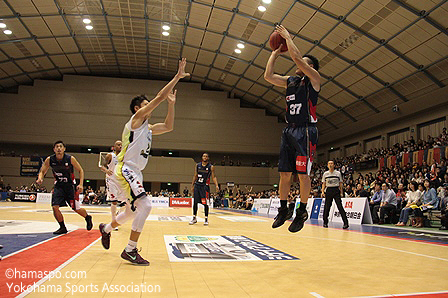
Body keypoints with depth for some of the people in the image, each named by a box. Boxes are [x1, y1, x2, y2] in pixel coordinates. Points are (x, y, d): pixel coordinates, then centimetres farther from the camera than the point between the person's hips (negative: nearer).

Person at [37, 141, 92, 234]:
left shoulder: (70, 159, -17)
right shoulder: (49, 160, -10)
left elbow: (80, 170, -6)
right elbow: (42, 171, 1)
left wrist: (81, 184, -17)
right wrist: (40, 178, -23)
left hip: (70, 185, -3)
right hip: (58, 186, 3)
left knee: (76, 208, 1)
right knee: (55, 207, -11)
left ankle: (88, 218, 33)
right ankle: (62, 227, 10)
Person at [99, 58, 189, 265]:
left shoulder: (147, 128, 18)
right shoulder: (136, 119, -5)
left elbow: (168, 127, 22)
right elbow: (159, 97, -11)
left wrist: (171, 104, 16)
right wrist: (177, 77, -8)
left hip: (134, 173, 10)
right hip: (126, 170, -10)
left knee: (132, 211, 20)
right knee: (145, 205, -20)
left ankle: (106, 229, 45)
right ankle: (130, 250, -11)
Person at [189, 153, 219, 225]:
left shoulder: (211, 167, -3)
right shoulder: (197, 165, 5)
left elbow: (213, 177, -3)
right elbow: (195, 176, 11)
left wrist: (216, 185, -16)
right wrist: (192, 185, 9)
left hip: (205, 186, -3)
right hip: (197, 185, 3)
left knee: (205, 203, -3)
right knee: (195, 202, 6)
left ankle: (206, 219, 8)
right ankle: (194, 218, 17)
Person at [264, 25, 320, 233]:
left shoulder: (313, 77, 0)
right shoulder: (290, 81, 19)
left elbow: (296, 56, -11)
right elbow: (268, 76, 13)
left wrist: (288, 37, 2)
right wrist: (274, 54, 17)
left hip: (305, 131, -6)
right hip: (289, 130, 7)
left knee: (302, 173, -7)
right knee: (284, 172, 7)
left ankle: (302, 211, 5)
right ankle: (283, 209, 17)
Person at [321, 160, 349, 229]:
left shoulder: (338, 173, 3)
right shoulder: (325, 174, 8)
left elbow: (341, 183, 6)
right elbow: (324, 184, 11)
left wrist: (341, 192, -1)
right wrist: (322, 191, -1)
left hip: (336, 190, -2)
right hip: (328, 190, 2)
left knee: (340, 206, -10)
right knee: (326, 207, 4)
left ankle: (346, 223, -10)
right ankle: (325, 222, 17)